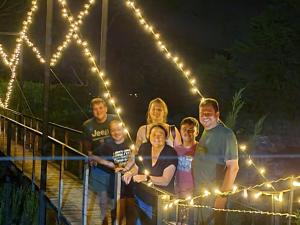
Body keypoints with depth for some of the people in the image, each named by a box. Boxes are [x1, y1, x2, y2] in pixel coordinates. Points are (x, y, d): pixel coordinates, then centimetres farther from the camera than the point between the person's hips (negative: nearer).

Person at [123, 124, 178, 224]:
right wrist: (130, 172, -9)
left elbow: (165, 180, -22)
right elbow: (137, 167, 13)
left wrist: (146, 178, -35)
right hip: (141, 198, 4)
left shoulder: (171, 154, -16)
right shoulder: (144, 148, -2)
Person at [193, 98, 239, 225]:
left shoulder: (226, 134, -15)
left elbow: (233, 167, -19)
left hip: (215, 195, -8)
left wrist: (222, 196, -22)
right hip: (199, 194, 8)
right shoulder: (205, 132, 10)